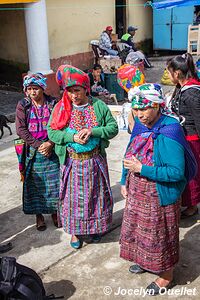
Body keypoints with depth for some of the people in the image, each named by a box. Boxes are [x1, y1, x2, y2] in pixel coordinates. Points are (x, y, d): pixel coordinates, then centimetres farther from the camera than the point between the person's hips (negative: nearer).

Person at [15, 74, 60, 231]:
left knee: (54, 183, 5)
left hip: (51, 149, 0)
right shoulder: (23, 105, -2)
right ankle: (39, 215, 22)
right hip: (32, 151, 0)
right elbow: (21, 129, -7)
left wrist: (50, 143, -17)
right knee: (34, 183, 6)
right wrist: (38, 145, -15)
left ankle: (54, 211, 25)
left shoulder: (53, 104, -2)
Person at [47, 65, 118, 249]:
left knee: (96, 194, 13)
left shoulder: (98, 106, -5)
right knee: (74, 196, 10)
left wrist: (92, 131, -20)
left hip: (95, 160, 0)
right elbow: (52, 132, -5)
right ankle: (76, 231, 29)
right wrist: (72, 137, -21)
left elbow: (113, 128, -4)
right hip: (72, 161, 0)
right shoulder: (61, 107, -4)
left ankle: (96, 227, 35)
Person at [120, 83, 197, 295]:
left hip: (159, 197, -7)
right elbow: (130, 155, 9)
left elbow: (177, 172, -28)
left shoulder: (169, 133, -26)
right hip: (137, 193, 7)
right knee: (139, 229, 24)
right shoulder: (140, 126, -3)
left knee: (159, 235, 11)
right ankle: (145, 261, 50)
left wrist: (141, 169, -27)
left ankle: (166, 274, 35)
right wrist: (125, 181, 8)